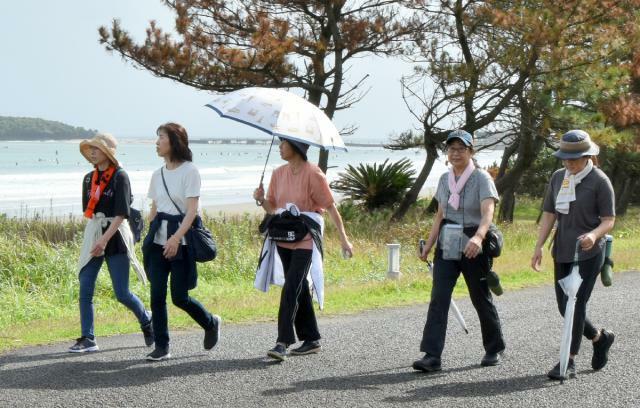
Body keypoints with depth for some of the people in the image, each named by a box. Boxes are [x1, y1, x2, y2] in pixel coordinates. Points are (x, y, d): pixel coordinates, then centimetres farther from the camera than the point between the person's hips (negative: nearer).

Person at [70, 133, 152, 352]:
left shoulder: (120, 176, -10)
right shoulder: (89, 178, 9)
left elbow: (122, 213, -16)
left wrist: (105, 239, -22)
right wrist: (96, 234, 9)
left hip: (115, 237, -6)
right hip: (93, 236, 6)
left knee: (122, 293, -3)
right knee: (85, 289, -3)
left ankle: (148, 322, 22)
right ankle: (88, 339, 2)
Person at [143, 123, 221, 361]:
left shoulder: (189, 171, -7)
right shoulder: (158, 174, 12)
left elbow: (192, 210, -14)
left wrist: (176, 238, -24)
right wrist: (148, 237, 10)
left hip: (181, 241, -5)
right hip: (158, 240, 6)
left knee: (179, 297, -3)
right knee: (157, 294, -1)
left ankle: (211, 323, 23)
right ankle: (161, 347, 6)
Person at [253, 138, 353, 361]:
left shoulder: (313, 174, -10)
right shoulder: (279, 173, 8)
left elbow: (331, 206, -8)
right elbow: (272, 208, 14)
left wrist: (343, 238, -9)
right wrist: (261, 200, -8)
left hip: (305, 238, -7)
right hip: (284, 237, 7)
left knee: (291, 288, -15)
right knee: (298, 288, 12)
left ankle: (283, 343, -18)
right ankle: (311, 339, 22)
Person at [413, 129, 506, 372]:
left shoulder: (482, 179, -9)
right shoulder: (444, 179, 10)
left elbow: (487, 213, -23)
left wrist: (478, 237, -41)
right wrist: (429, 244, 13)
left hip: (473, 248, -4)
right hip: (446, 247, 5)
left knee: (481, 299, 7)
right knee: (438, 299, -8)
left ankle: (495, 349, 28)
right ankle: (432, 356, -12)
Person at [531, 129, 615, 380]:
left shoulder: (599, 181, -8)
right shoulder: (558, 178, 8)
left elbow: (609, 220, -8)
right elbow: (549, 215, 9)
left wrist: (594, 234, -29)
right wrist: (539, 247, 0)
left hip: (588, 253, -6)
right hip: (562, 252, 6)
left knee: (576, 303, -9)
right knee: (564, 305, 9)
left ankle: (569, 362, -2)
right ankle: (600, 338, 32)